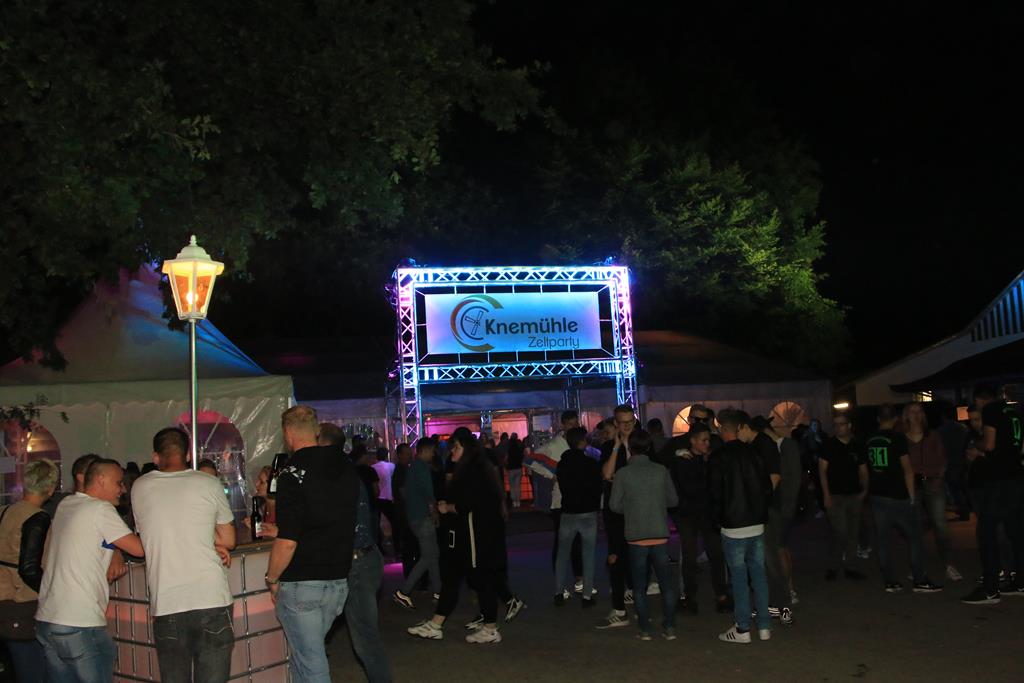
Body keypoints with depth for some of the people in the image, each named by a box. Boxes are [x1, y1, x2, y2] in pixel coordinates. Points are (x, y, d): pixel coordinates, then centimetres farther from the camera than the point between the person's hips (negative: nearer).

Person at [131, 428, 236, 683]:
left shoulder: (140, 489, 8)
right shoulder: (209, 484, 2)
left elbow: (145, 537, 18)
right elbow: (228, 541, 8)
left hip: (166, 604, 2)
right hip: (212, 599, -1)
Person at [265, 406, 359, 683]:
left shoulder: (293, 475, -16)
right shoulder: (347, 468, 5)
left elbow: (287, 542, -21)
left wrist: (272, 579, -3)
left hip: (302, 584, -6)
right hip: (339, 580, 7)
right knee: (307, 652, 23)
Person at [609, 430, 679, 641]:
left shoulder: (623, 474, -6)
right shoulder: (661, 471, -2)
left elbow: (615, 505, -3)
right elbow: (673, 500, 6)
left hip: (636, 537, -1)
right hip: (660, 535, 1)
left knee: (639, 584, 9)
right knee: (666, 582, 11)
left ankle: (645, 629, 10)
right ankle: (669, 627, 10)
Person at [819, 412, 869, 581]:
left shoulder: (858, 446, 8)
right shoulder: (829, 445, -2)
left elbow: (863, 470, 12)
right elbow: (822, 470, -3)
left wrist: (865, 489, -5)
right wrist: (826, 495, -10)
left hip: (854, 495, 4)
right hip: (835, 495, -4)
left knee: (852, 533, 8)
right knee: (839, 532, -11)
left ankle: (848, 566, 18)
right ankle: (833, 567, 1)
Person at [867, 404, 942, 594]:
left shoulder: (869, 441, 9)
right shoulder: (897, 438, -9)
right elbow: (907, 470, -10)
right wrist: (911, 495, -5)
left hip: (877, 496, 6)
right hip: (898, 497, -6)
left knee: (884, 540, 7)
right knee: (915, 538, 4)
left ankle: (890, 582, 8)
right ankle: (920, 581, 2)